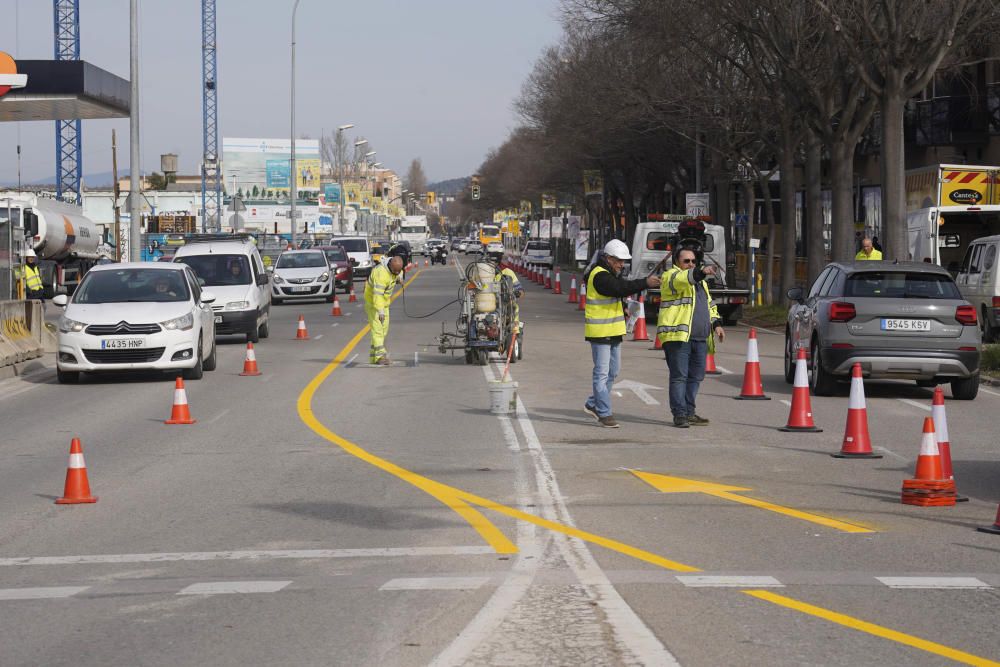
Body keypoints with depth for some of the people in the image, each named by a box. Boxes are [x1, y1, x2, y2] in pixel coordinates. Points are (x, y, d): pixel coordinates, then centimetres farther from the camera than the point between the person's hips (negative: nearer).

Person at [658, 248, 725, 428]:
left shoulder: (700, 281, 25)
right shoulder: (671, 276, -2)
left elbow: (710, 305, 30)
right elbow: (681, 280, -26)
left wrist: (716, 324, 15)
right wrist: (701, 272, -42)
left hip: (700, 339, 8)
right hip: (677, 336, -8)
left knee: (695, 377, 8)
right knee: (679, 376, -8)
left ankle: (689, 413, 16)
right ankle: (679, 414, -8)